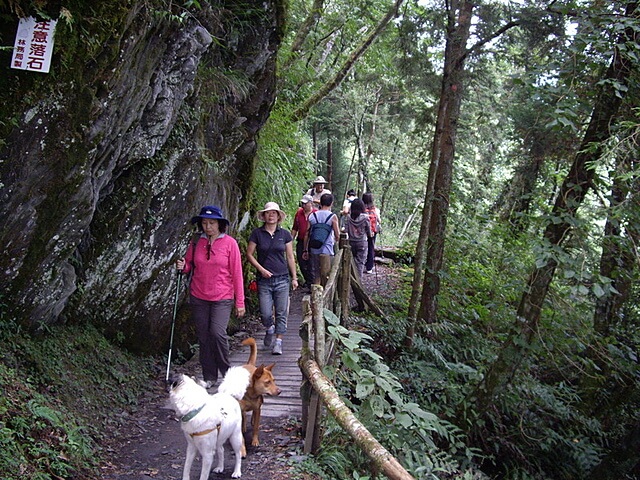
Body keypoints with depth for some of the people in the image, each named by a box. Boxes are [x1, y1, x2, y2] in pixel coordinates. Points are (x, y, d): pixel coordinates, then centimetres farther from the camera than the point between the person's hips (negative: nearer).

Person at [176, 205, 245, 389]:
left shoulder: (230, 243, -4)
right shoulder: (196, 242, 4)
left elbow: (236, 273, -3)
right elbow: (189, 266, 16)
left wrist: (240, 302, -3)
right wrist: (183, 266, -9)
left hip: (222, 298, -3)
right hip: (198, 298, 4)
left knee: (217, 332, -18)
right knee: (203, 337, 7)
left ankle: (226, 372, 4)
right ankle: (209, 377, 20)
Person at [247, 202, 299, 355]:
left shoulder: (285, 234, 5)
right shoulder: (257, 233, 1)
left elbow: (290, 257, 9)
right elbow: (249, 254, 2)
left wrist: (294, 277, 7)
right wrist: (261, 269, -10)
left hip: (282, 279, 1)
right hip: (264, 279, -1)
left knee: (281, 313, 2)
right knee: (265, 314, -3)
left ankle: (278, 342, 12)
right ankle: (270, 329, 29)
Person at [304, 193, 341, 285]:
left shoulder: (312, 216, 5)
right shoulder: (333, 217, -7)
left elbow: (307, 234, 7)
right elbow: (337, 235, -6)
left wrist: (305, 250, 15)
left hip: (314, 250, 4)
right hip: (327, 250, -4)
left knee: (316, 275, 13)